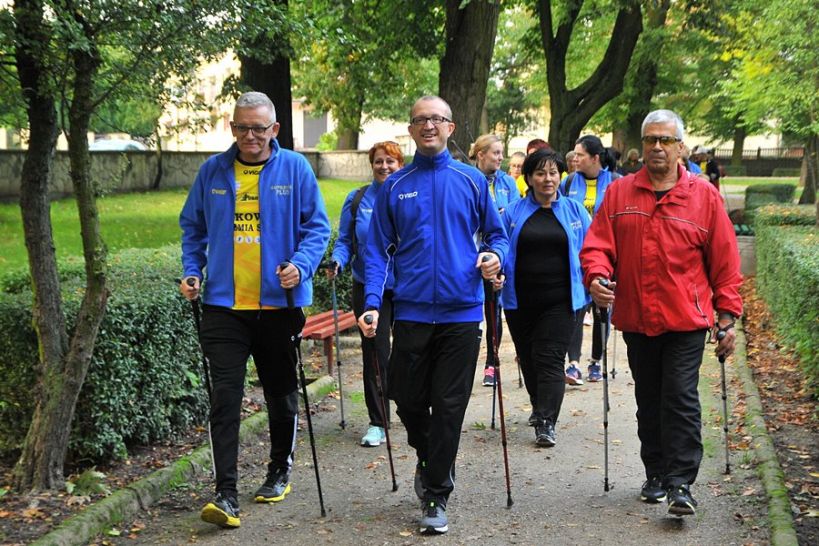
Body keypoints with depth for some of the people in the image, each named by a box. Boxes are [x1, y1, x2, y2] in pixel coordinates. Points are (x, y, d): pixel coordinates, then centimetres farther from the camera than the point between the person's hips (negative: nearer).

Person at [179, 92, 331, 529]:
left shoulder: (295, 169, -2)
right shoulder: (213, 171, 4)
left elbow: (316, 227, -1)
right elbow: (192, 226, 14)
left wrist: (301, 265, -18)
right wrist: (192, 271, 1)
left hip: (279, 302, 0)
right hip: (224, 303, 1)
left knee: (281, 394, 14)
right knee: (225, 398, -7)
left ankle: (279, 472, 33)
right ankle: (226, 493, -5)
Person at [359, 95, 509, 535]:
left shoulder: (472, 180, 6)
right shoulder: (395, 186, 6)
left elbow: (496, 234, 13)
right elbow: (378, 249, 5)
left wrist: (494, 256, -10)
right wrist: (371, 304, -6)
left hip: (461, 311, -1)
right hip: (412, 311, 1)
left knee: (449, 407, 1)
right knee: (408, 400, 6)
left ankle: (436, 498, 11)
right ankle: (429, 462, 36)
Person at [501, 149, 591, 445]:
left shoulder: (575, 211, 5)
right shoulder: (514, 213, 5)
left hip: (560, 300, -2)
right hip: (521, 300, 2)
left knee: (550, 359, -8)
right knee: (528, 357, 14)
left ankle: (546, 423, -10)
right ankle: (539, 406, 36)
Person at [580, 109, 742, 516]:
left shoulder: (704, 196, 1)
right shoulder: (619, 193, 6)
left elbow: (724, 263, 2)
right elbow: (597, 244, 2)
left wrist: (727, 317, 0)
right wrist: (597, 276, -19)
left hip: (686, 319, -3)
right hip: (636, 318, 3)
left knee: (681, 400, -7)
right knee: (648, 402, 14)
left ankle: (681, 483, -2)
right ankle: (656, 474, 27)